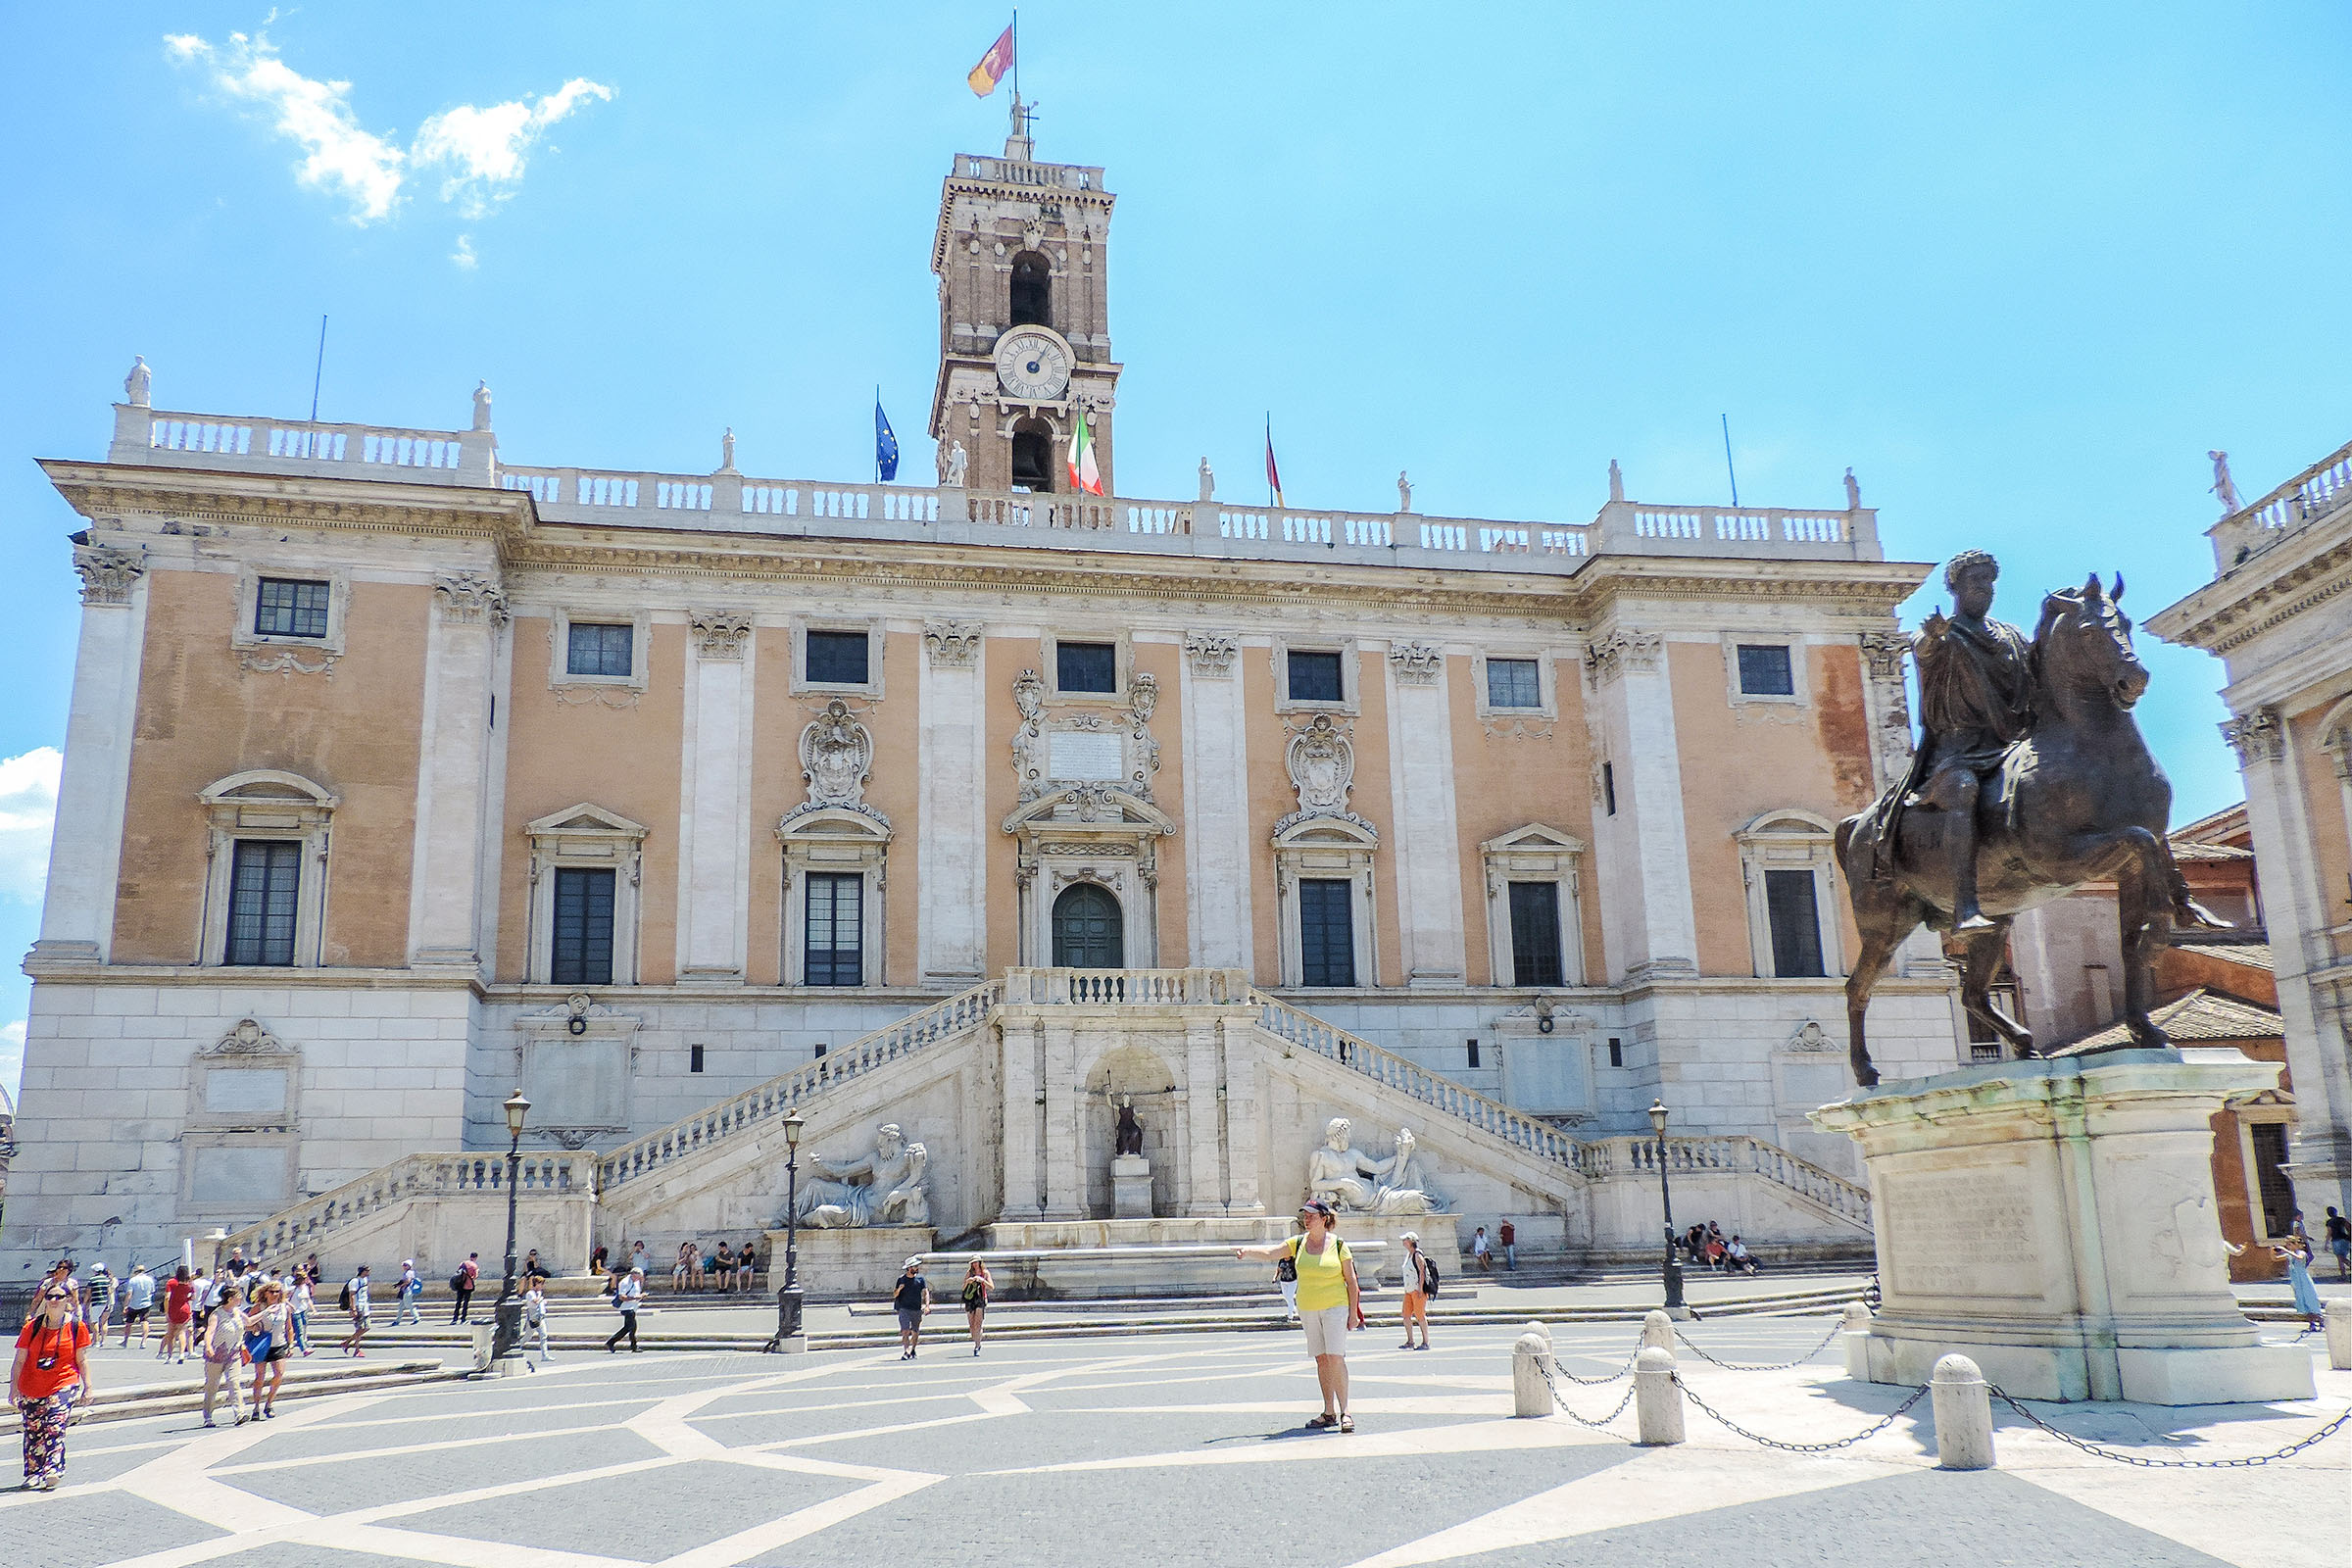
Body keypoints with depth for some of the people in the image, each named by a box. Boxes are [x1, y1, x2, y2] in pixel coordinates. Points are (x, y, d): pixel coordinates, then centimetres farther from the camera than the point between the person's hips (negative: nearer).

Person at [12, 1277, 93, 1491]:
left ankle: (51, 1471, -19)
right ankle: (33, 1474, 20)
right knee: (33, 1431, 7)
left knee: (54, 1427, -16)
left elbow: (82, 1360, 4)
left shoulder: (77, 1326, -1)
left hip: (63, 1386, -3)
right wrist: (14, 1388, 1)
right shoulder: (32, 1326, 1)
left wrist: (87, 1387, 2)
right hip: (31, 1389, 3)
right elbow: (19, 1360, 6)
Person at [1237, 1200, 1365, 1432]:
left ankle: (1344, 1411, -9)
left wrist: (1353, 1313, -4)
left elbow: (1352, 1282, 0)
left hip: (1335, 1307, -4)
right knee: (1321, 1359, 7)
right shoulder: (1297, 1243, 4)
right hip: (1307, 1309, 4)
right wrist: (1247, 1251, -25)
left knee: (1335, 1357, -14)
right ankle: (1329, 1412, 13)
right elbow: (1269, 1252, -7)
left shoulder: (1339, 1245, -4)